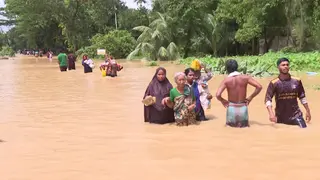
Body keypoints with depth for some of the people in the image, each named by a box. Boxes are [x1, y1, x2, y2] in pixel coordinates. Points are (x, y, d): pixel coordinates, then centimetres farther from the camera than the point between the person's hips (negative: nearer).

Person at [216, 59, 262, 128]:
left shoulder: (226, 80, -11)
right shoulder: (245, 77, -6)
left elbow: (218, 95, -21)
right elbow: (259, 87, -10)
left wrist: (223, 101, -1)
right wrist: (250, 97, 2)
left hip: (231, 108, -1)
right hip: (243, 108, 1)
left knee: (230, 126, 17)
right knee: (244, 126, 17)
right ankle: (241, 125, -9)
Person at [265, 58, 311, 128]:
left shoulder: (297, 81, 2)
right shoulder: (274, 83, -7)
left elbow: (302, 97, 13)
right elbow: (268, 99, -12)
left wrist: (308, 111, 12)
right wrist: (271, 113, -27)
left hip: (296, 115, 2)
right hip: (280, 117, -1)